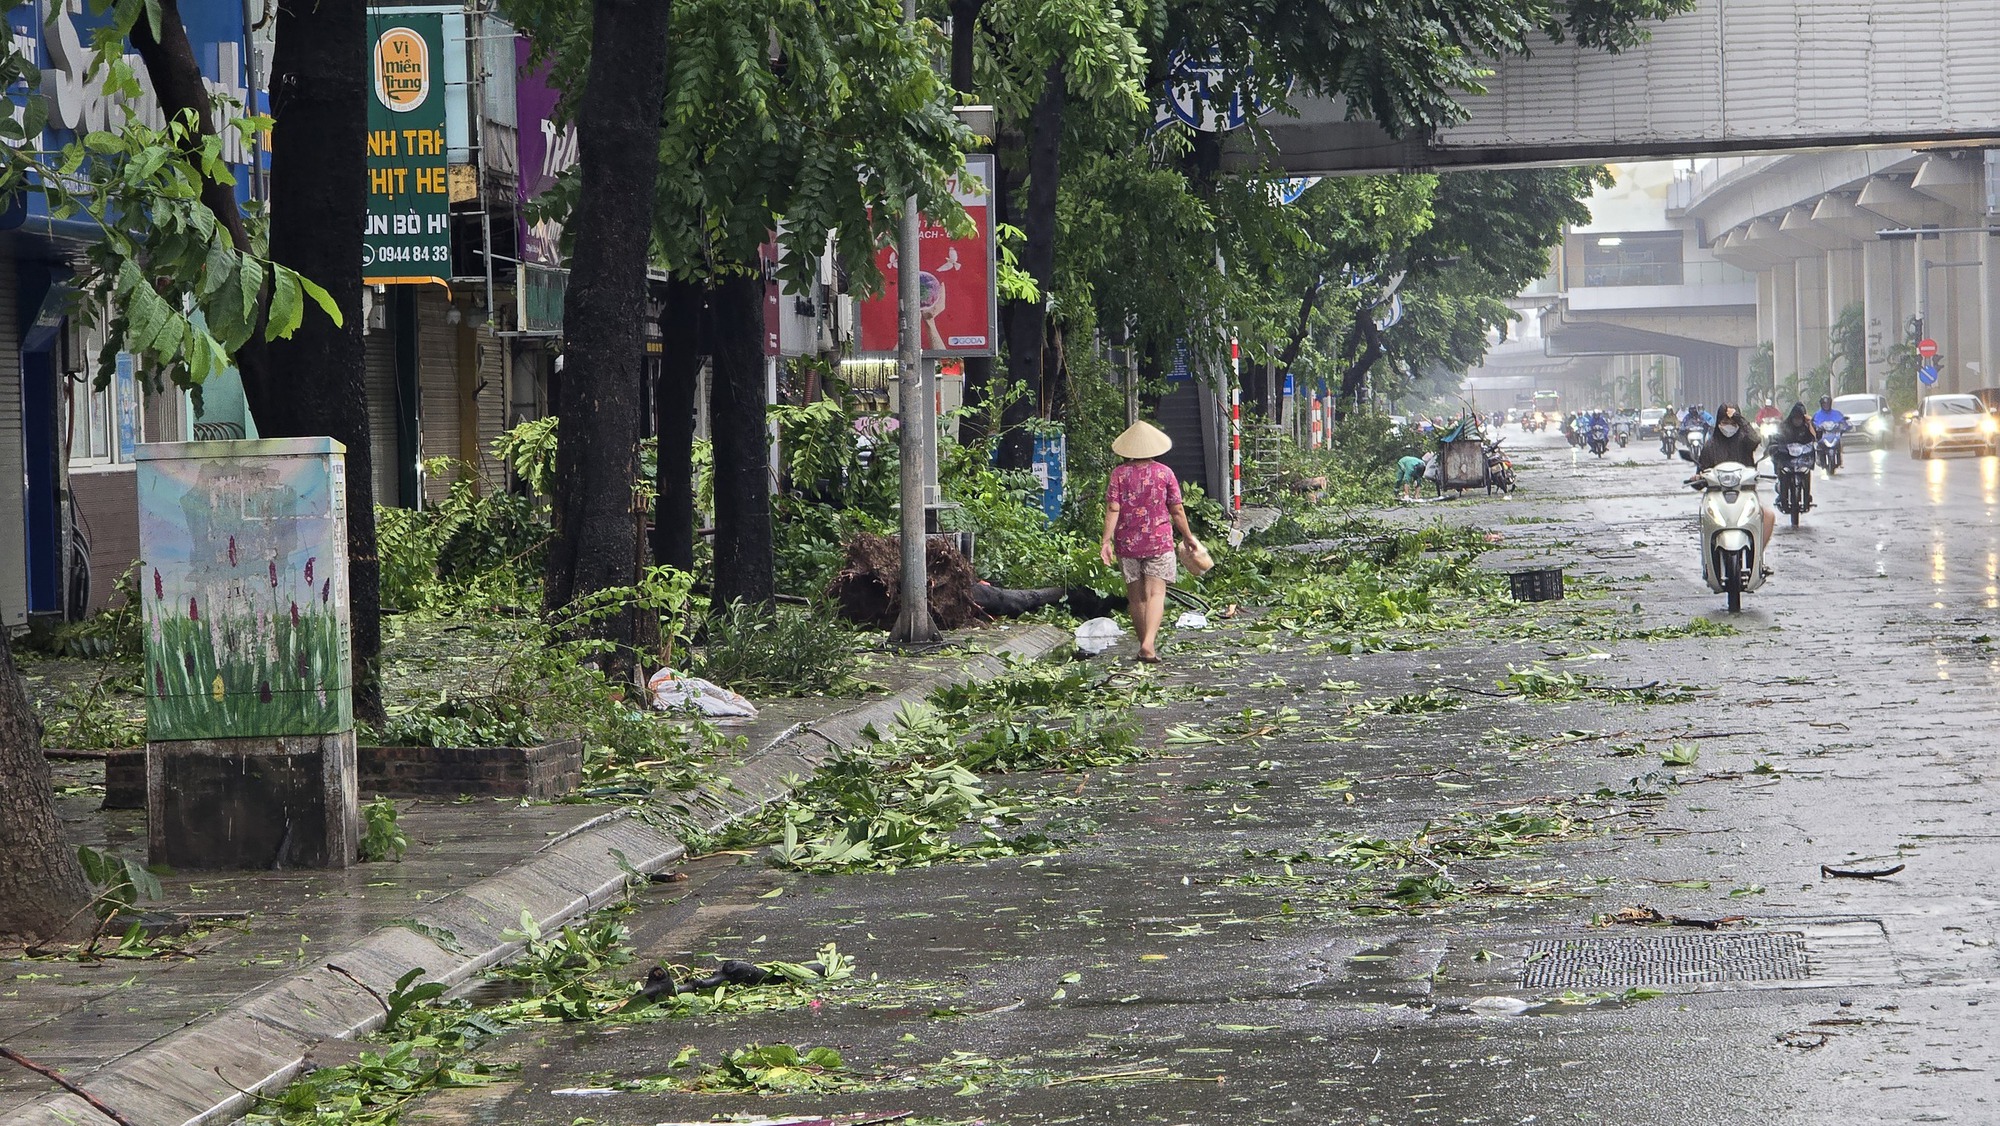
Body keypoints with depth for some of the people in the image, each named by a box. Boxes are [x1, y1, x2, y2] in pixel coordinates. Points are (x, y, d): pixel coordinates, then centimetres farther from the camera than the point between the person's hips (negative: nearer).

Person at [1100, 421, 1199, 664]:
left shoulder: (1120, 473, -1)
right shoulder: (1164, 473, -2)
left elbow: (1112, 509, -8)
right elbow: (1177, 511, 1)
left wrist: (1106, 541, -8)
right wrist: (1188, 537, 14)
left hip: (1127, 543, 2)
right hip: (1159, 541, -2)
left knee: (1136, 597, 12)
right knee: (1156, 593, -7)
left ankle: (1145, 643, 21)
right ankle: (1149, 643, -25)